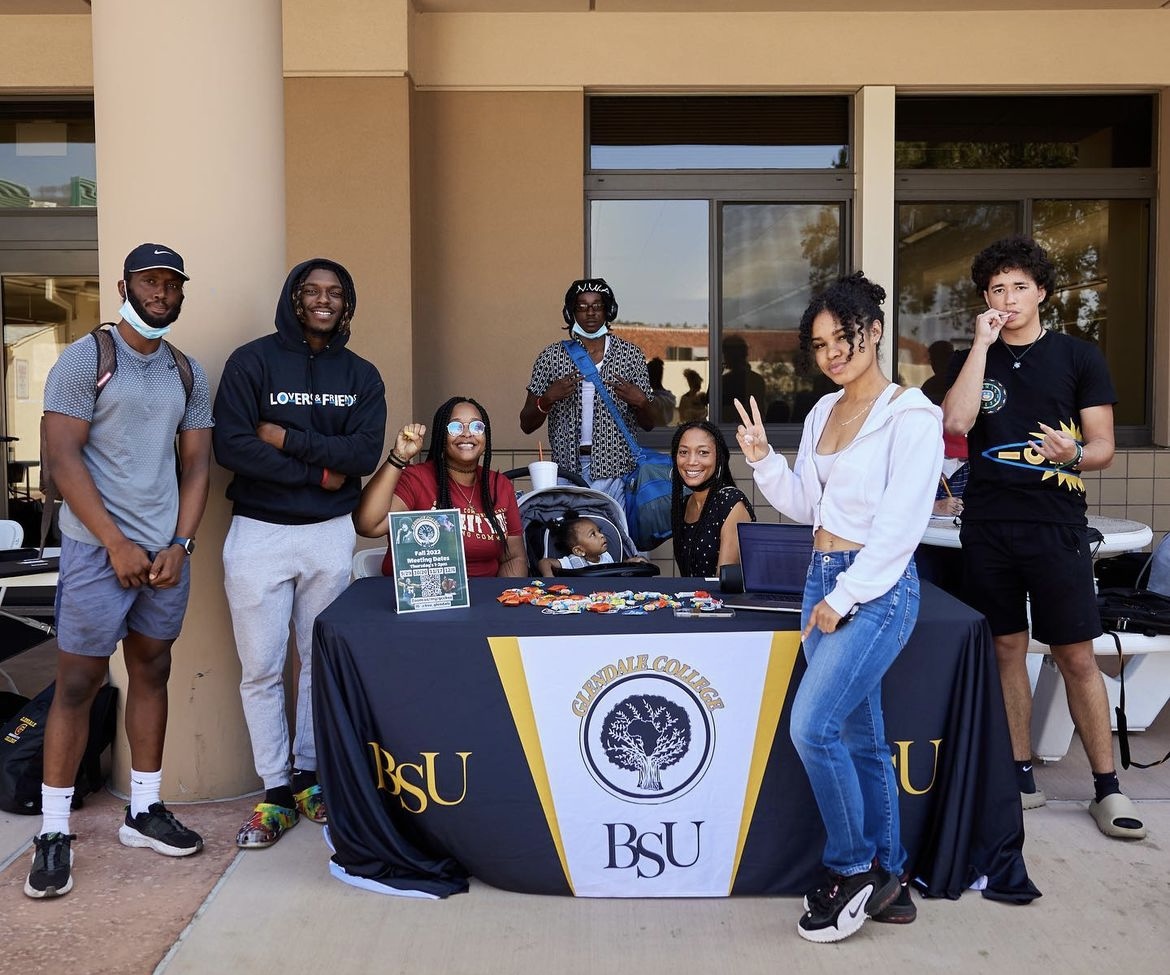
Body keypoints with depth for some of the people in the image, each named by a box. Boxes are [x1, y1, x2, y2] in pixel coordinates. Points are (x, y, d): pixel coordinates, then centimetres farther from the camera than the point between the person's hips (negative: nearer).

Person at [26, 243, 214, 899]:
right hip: (99, 547, -5)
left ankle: (145, 811, 22)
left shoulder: (190, 374, 12)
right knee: (79, 683, -2)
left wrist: (181, 543, -2)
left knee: (153, 672, 11)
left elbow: (197, 463, 10)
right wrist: (117, 543, -13)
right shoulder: (85, 359, -3)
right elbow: (63, 457, -10)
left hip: (168, 549, 5)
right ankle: (54, 832, 9)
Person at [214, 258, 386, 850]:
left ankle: (310, 777, 25)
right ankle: (276, 791, 15)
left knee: (322, 662, 10)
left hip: (331, 534, 3)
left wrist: (287, 437, -14)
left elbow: (365, 453, -7)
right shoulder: (253, 361, -3)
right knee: (261, 669, 2)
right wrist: (319, 471, -13)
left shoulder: (361, 375, 7)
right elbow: (230, 445, -14)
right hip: (258, 534, -2)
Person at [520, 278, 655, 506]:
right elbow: (526, 425, 6)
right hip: (567, 470, 0)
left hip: (616, 472, 0)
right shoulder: (551, 356, 6)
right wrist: (547, 399, -12)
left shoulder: (630, 354, 7)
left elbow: (648, 424, 9)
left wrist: (640, 402, -11)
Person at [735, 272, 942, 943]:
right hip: (825, 582, 8)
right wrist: (763, 459, -2)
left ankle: (852, 869, 7)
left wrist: (842, 598, -14)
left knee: (813, 726, -14)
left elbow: (899, 525, -15)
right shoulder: (823, 413, 13)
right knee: (861, 738, 12)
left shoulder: (911, 415, -10)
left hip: (878, 587, -8)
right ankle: (890, 881, 24)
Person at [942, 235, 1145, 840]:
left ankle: (1107, 787, 10)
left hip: (1056, 528, -2)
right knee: (1006, 651, 8)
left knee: (1076, 656, -2)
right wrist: (982, 344, -11)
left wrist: (1072, 454, -21)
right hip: (988, 528, 2)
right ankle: (1021, 777, 19)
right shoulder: (971, 360, 9)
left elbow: (1103, 447, 2)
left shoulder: (1079, 358, 4)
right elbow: (956, 423, -11)